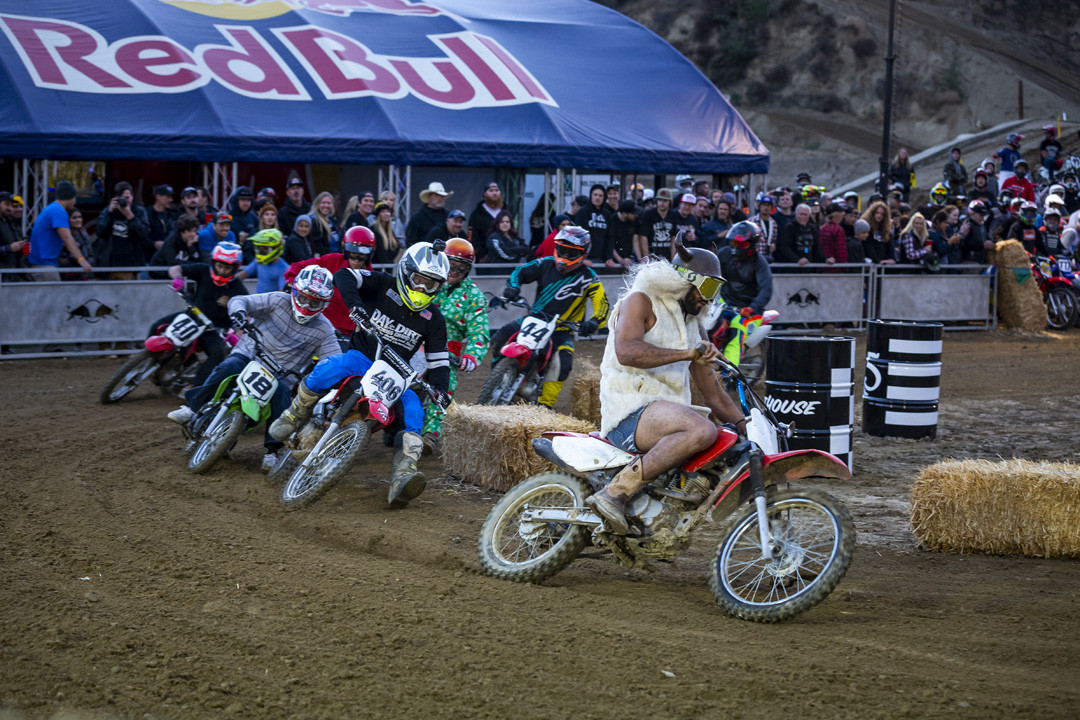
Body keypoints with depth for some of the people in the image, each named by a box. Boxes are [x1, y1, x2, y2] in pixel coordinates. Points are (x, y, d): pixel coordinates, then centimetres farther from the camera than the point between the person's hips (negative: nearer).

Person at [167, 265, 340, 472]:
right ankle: (192, 408, -20)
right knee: (229, 367, -33)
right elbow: (239, 300, -4)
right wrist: (239, 312, -28)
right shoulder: (280, 301, -3)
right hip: (249, 354, -1)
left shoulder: (323, 329, 1)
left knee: (281, 392, -32)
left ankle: (272, 451, -23)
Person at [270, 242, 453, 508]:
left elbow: (438, 361, 9)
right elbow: (343, 276, -15)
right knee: (329, 369, -37)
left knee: (413, 408, -28)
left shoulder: (433, 319, 5)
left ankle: (403, 477, -43)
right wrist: (355, 303, -34)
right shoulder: (383, 286, -4)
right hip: (361, 358, -3)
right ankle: (296, 414, -9)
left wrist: (441, 389, -11)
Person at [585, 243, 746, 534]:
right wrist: (687, 353, -22)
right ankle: (617, 492, -34)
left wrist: (748, 428, 16)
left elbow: (714, 395, 28)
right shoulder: (640, 301, 1)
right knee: (702, 431, -33)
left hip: (668, 409, 9)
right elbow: (626, 351, -20)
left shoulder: (694, 328, 25)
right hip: (629, 411, -9)